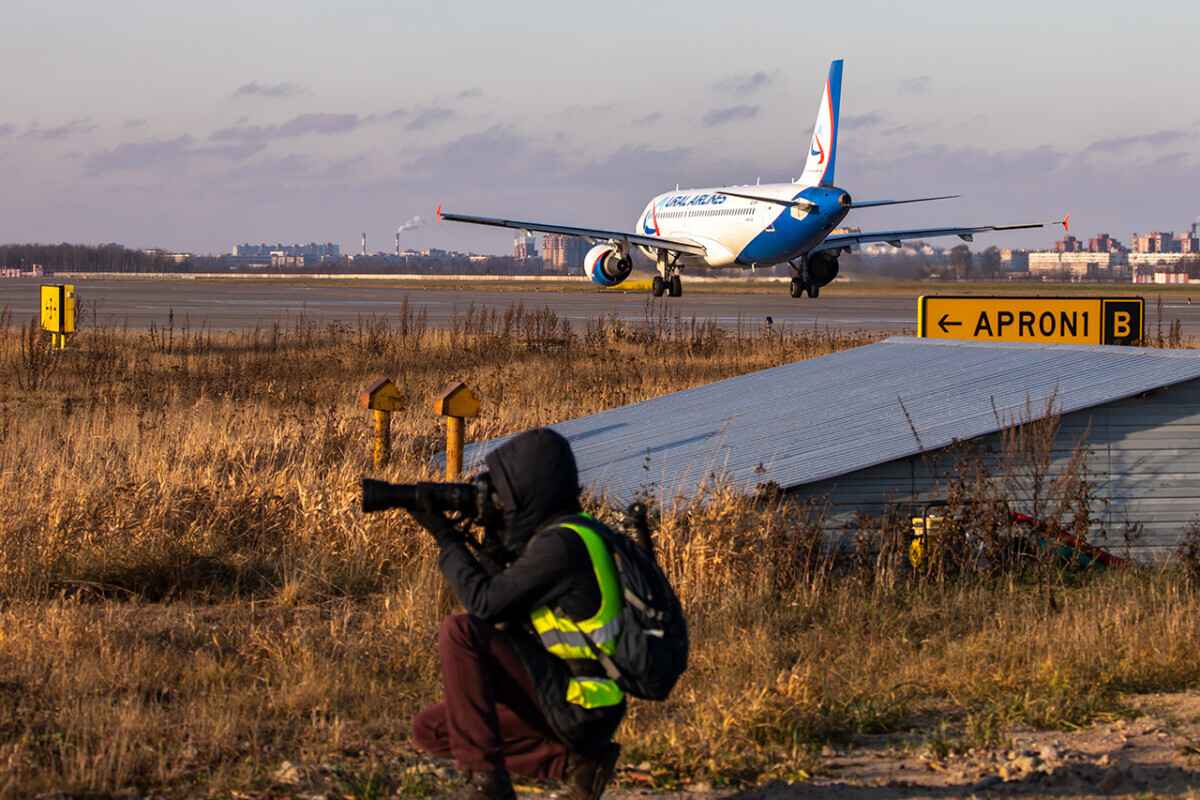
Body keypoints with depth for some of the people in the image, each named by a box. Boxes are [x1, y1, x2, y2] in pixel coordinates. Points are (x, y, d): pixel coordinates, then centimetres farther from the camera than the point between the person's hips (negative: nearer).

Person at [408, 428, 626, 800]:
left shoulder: (562, 543, -19)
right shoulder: (559, 533, 12)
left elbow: (486, 602, -18)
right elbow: (506, 607, 18)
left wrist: (445, 536, -7)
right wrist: (494, 537, 7)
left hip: (575, 706, -10)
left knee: (460, 632, -19)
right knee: (430, 731, 11)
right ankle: (575, 762, 5)